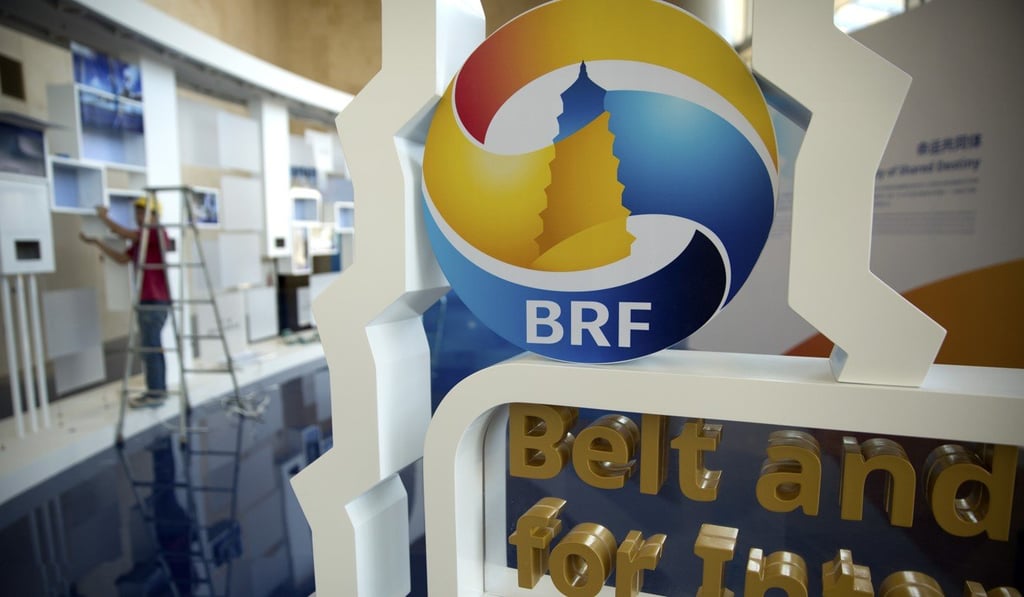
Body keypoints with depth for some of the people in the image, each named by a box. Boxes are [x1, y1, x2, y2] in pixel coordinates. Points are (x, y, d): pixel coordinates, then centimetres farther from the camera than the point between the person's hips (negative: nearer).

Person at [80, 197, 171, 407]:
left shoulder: (157, 233, -11)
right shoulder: (142, 238, 17)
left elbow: (124, 233, -16)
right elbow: (122, 258, 18)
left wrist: (104, 216, 0)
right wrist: (96, 242, 14)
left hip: (154, 300, -10)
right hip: (149, 300, 10)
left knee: (150, 347, -6)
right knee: (153, 346, 13)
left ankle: (155, 394, 0)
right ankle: (158, 390, 21)